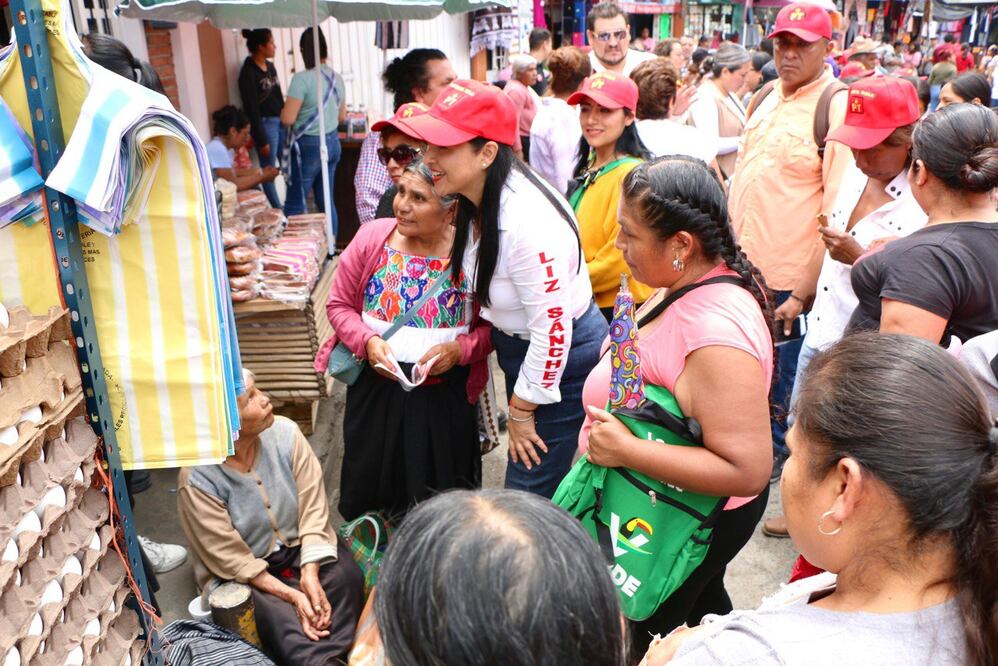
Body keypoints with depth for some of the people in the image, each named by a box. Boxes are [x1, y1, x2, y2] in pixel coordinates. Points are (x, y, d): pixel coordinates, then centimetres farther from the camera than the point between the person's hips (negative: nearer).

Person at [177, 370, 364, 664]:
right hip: (241, 573, -3)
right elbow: (232, 560, -18)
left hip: (299, 549, 3)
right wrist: (291, 595, -24)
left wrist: (309, 574, -23)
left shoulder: (285, 433, -16)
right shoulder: (196, 480, -24)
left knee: (347, 576, -24)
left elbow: (313, 508, -12)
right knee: (276, 615, -31)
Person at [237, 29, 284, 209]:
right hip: (265, 124, -8)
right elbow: (251, 109, -14)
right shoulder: (248, 72, -13)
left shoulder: (270, 66, 10)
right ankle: (278, 210, 10)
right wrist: (261, 140, -15)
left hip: (280, 122, 8)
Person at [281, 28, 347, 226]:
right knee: (327, 202, 12)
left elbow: (288, 118, -17)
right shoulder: (336, 77, 6)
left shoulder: (302, 79, -16)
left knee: (294, 205, 1)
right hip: (333, 142, 7)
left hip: (309, 146, -7)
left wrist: (284, 109, 4)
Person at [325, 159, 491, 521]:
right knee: (370, 486, 17)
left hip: (445, 393, -1)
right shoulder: (372, 237, -5)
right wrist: (367, 341, -15)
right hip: (376, 386, 2)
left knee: (442, 496, 13)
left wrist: (459, 349, -21)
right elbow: (339, 304, 1)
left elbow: (492, 325, -4)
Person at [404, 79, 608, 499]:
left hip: (564, 359, -9)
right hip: (517, 344, 9)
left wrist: (521, 411, -16)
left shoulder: (528, 221, -33)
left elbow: (552, 328, -28)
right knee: (533, 477, 22)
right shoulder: (476, 200, -5)